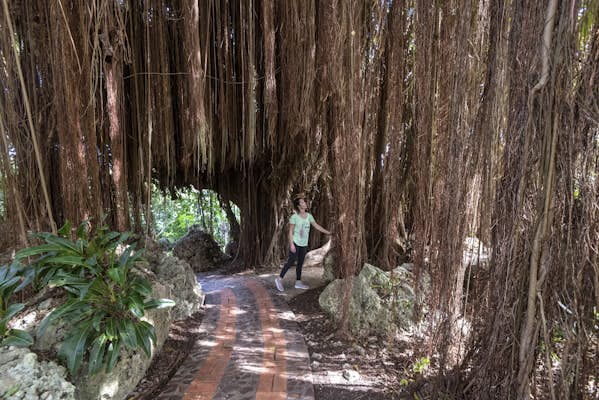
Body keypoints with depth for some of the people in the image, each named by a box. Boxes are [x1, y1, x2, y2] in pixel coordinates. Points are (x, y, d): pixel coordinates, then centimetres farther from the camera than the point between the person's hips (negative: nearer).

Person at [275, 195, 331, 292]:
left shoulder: (309, 216, 5)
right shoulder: (294, 217, -11)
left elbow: (317, 226, 11)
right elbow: (291, 231, -11)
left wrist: (328, 232, 8)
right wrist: (291, 244, -17)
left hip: (304, 244, 6)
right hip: (296, 243, -6)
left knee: (300, 263, 11)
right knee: (291, 261, -7)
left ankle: (298, 282, 20)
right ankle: (279, 278, 4)